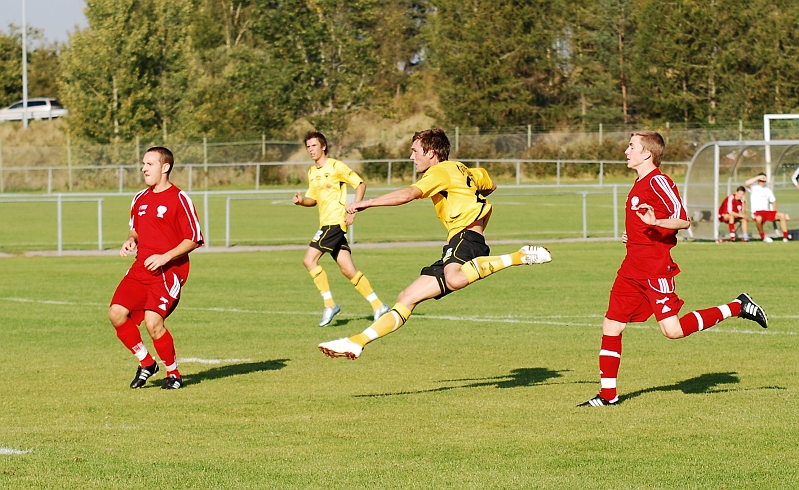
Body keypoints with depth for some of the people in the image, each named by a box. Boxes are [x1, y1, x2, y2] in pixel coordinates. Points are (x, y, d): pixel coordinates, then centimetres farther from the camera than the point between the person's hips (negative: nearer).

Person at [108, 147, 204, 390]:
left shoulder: (179, 199, -8)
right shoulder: (140, 199, 13)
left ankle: (173, 373, 2)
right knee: (117, 313, -8)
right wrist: (130, 241, 4)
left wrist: (165, 257, -18)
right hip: (141, 269, 7)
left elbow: (194, 239, -9)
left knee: (153, 322, -20)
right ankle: (146, 364, 11)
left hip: (168, 271, -7)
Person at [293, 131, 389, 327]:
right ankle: (378, 306, 9)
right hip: (326, 223, 8)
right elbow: (313, 199, 25)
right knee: (347, 269, 5)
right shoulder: (312, 172, 17)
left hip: (335, 221, -8)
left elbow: (360, 184, -6)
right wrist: (301, 200, 2)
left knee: (309, 259, -16)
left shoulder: (336, 167, -7)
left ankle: (329, 304, -10)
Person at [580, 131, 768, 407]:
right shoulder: (640, 184, 18)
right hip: (632, 268, 9)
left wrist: (655, 222, -34)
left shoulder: (658, 181, -11)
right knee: (612, 325, 4)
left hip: (656, 268, -9)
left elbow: (683, 220, -19)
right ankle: (608, 395, 9)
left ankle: (737, 307, -1)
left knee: (672, 330, -14)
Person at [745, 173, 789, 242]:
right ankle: (763, 236, -17)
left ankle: (785, 237, -12)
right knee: (759, 218, -40)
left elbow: (773, 201, 28)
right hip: (757, 212, -5)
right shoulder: (754, 188, 4)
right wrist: (758, 177, -13)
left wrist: (774, 212, 14)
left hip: (767, 211, 5)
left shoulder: (767, 190, 19)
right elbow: (746, 183, -17)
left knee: (782, 215, -15)